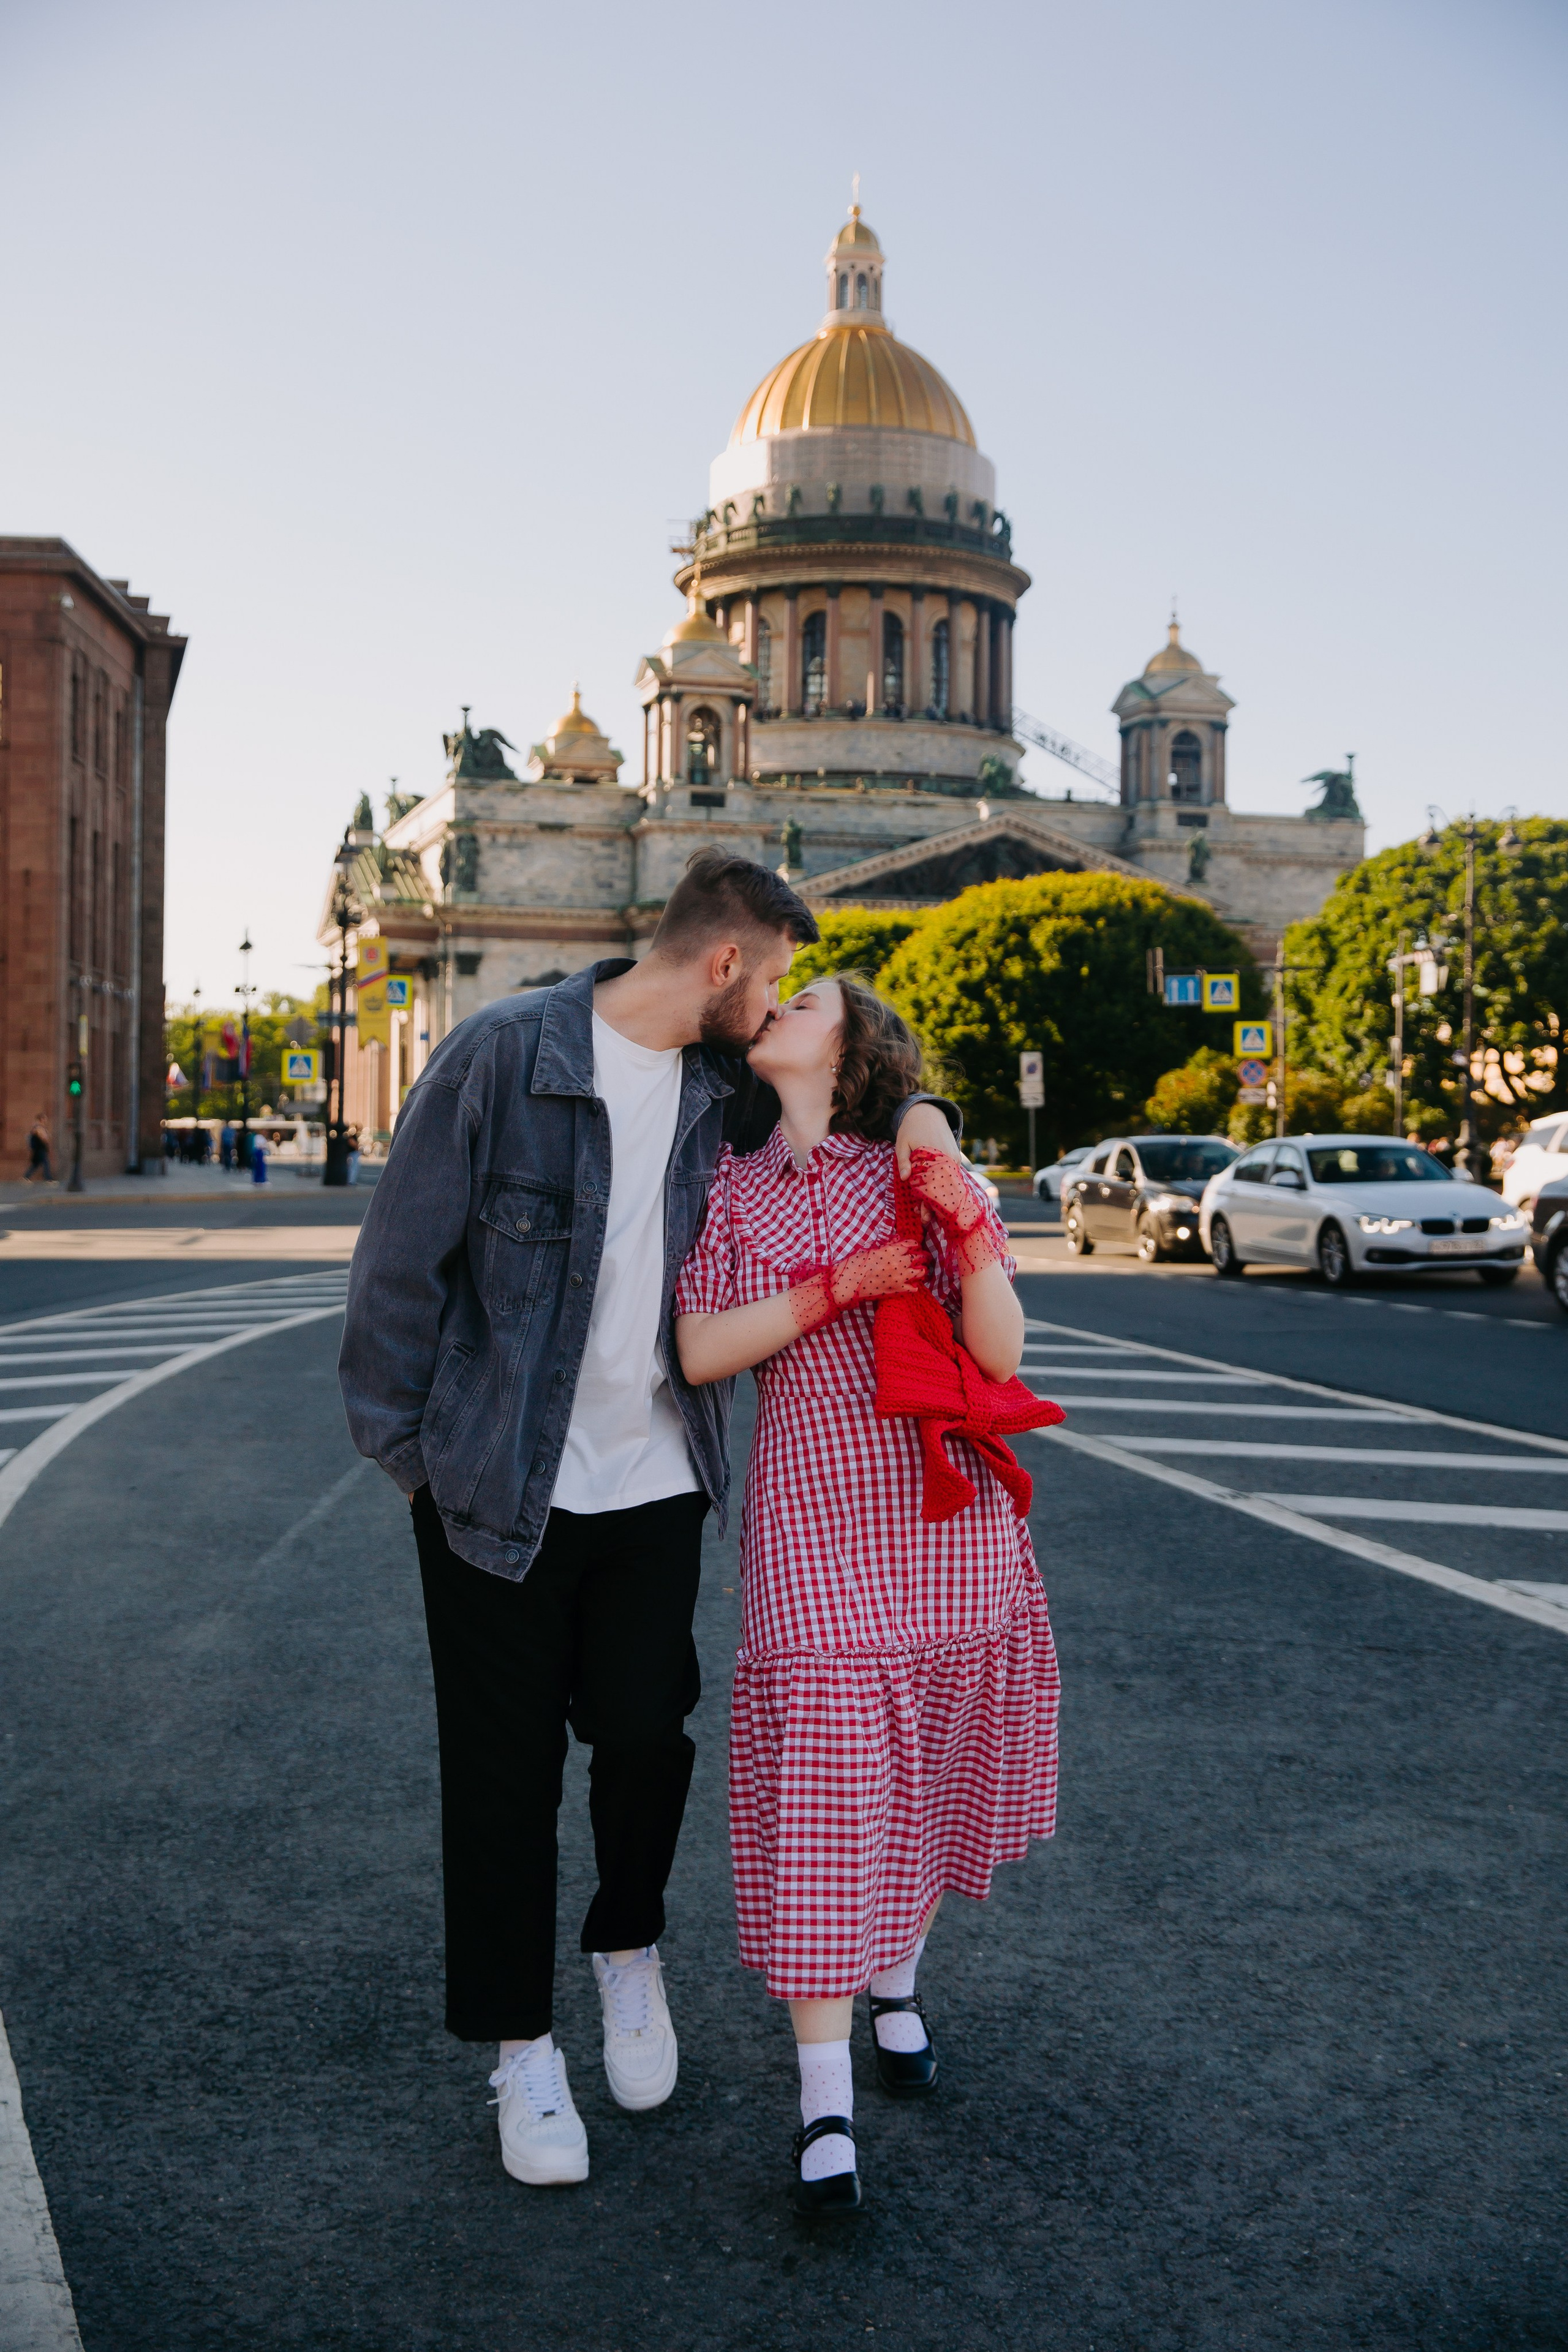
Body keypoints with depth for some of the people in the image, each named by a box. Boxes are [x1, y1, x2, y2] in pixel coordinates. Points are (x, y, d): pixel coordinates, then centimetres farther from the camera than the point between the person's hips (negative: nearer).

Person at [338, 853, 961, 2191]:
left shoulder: (728, 1083, 1)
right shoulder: (506, 1055, -15)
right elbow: (404, 1255, -9)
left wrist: (912, 1110, 3)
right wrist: (403, 1445, -5)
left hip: (658, 1480, 4)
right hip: (499, 1488, -4)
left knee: (644, 1735, 5)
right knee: (505, 1768, 6)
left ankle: (629, 1950, 36)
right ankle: (521, 2045, 25)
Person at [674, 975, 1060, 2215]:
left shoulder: (927, 1177, 2)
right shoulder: (733, 1187, 8)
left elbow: (1001, 1354, -3)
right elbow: (702, 1352, -3)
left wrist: (970, 1228, -18)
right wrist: (835, 1288, -12)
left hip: (945, 1509, 1)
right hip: (812, 1516, 0)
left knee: (928, 1765, 11)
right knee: (820, 1783, -7)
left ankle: (896, 1978, 39)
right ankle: (825, 2107, 0)